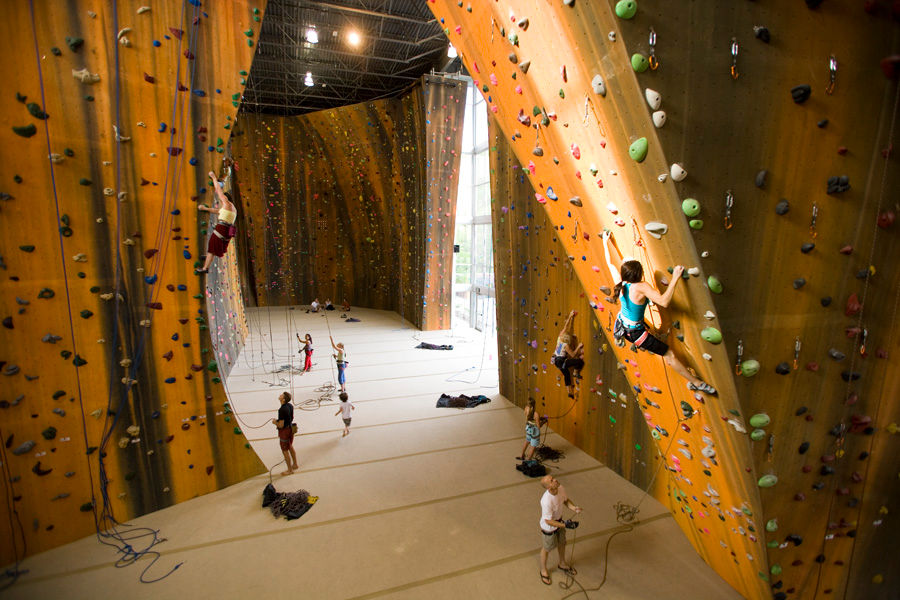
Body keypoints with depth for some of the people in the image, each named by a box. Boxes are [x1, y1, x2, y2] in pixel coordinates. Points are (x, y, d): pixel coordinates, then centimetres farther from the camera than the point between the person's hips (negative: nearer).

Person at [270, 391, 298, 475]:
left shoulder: (282, 410, -31)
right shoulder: (290, 405, -5)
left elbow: (281, 425, -26)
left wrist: (275, 422, -6)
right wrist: (278, 420, 14)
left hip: (284, 431, -8)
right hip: (290, 428, 8)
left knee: (285, 451, 9)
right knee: (290, 447, 25)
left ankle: (290, 470, 22)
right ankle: (295, 465, 39)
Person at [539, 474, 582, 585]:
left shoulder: (561, 489, -22)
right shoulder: (546, 501, -42)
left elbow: (566, 500, 0)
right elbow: (548, 521, -31)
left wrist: (574, 507, -17)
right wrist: (565, 525, -32)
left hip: (559, 520, 6)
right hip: (549, 527, -6)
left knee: (562, 543, 29)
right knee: (546, 548, 19)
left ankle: (562, 564, 57)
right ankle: (543, 570, 47)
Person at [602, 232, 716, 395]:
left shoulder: (619, 282, -11)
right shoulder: (641, 287, -29)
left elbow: (610, 263, 4)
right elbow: (664, 302, -38)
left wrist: (605, 242, 15)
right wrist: (675, 278, -34)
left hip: (621, 325, 7)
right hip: (634, 332, -7)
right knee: (670, 355, 6)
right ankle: (696, 383, 16)